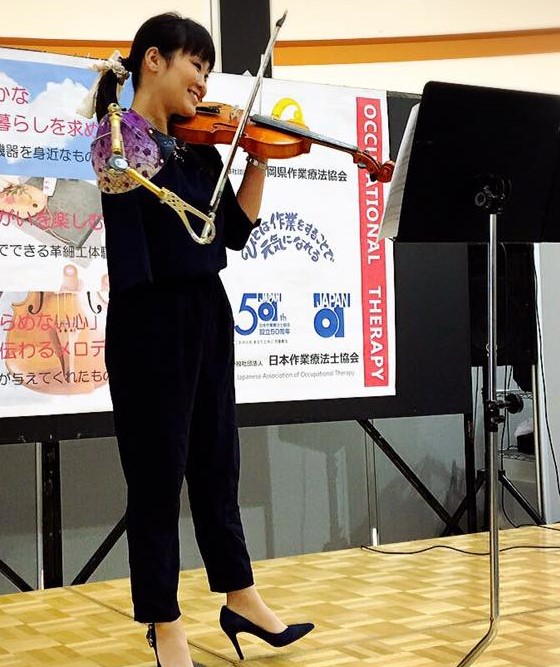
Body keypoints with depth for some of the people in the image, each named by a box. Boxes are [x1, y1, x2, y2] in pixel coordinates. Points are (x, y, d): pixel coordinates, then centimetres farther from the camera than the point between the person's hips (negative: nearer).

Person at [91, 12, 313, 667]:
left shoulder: (200, 146, 11)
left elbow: (236, 230, 8)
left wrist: (259, 159, 1)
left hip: (208, 314, 7)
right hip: (150, 319, -7)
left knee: (216, 463, 17)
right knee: (158, 471, 3)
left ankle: (240, 598, 31)